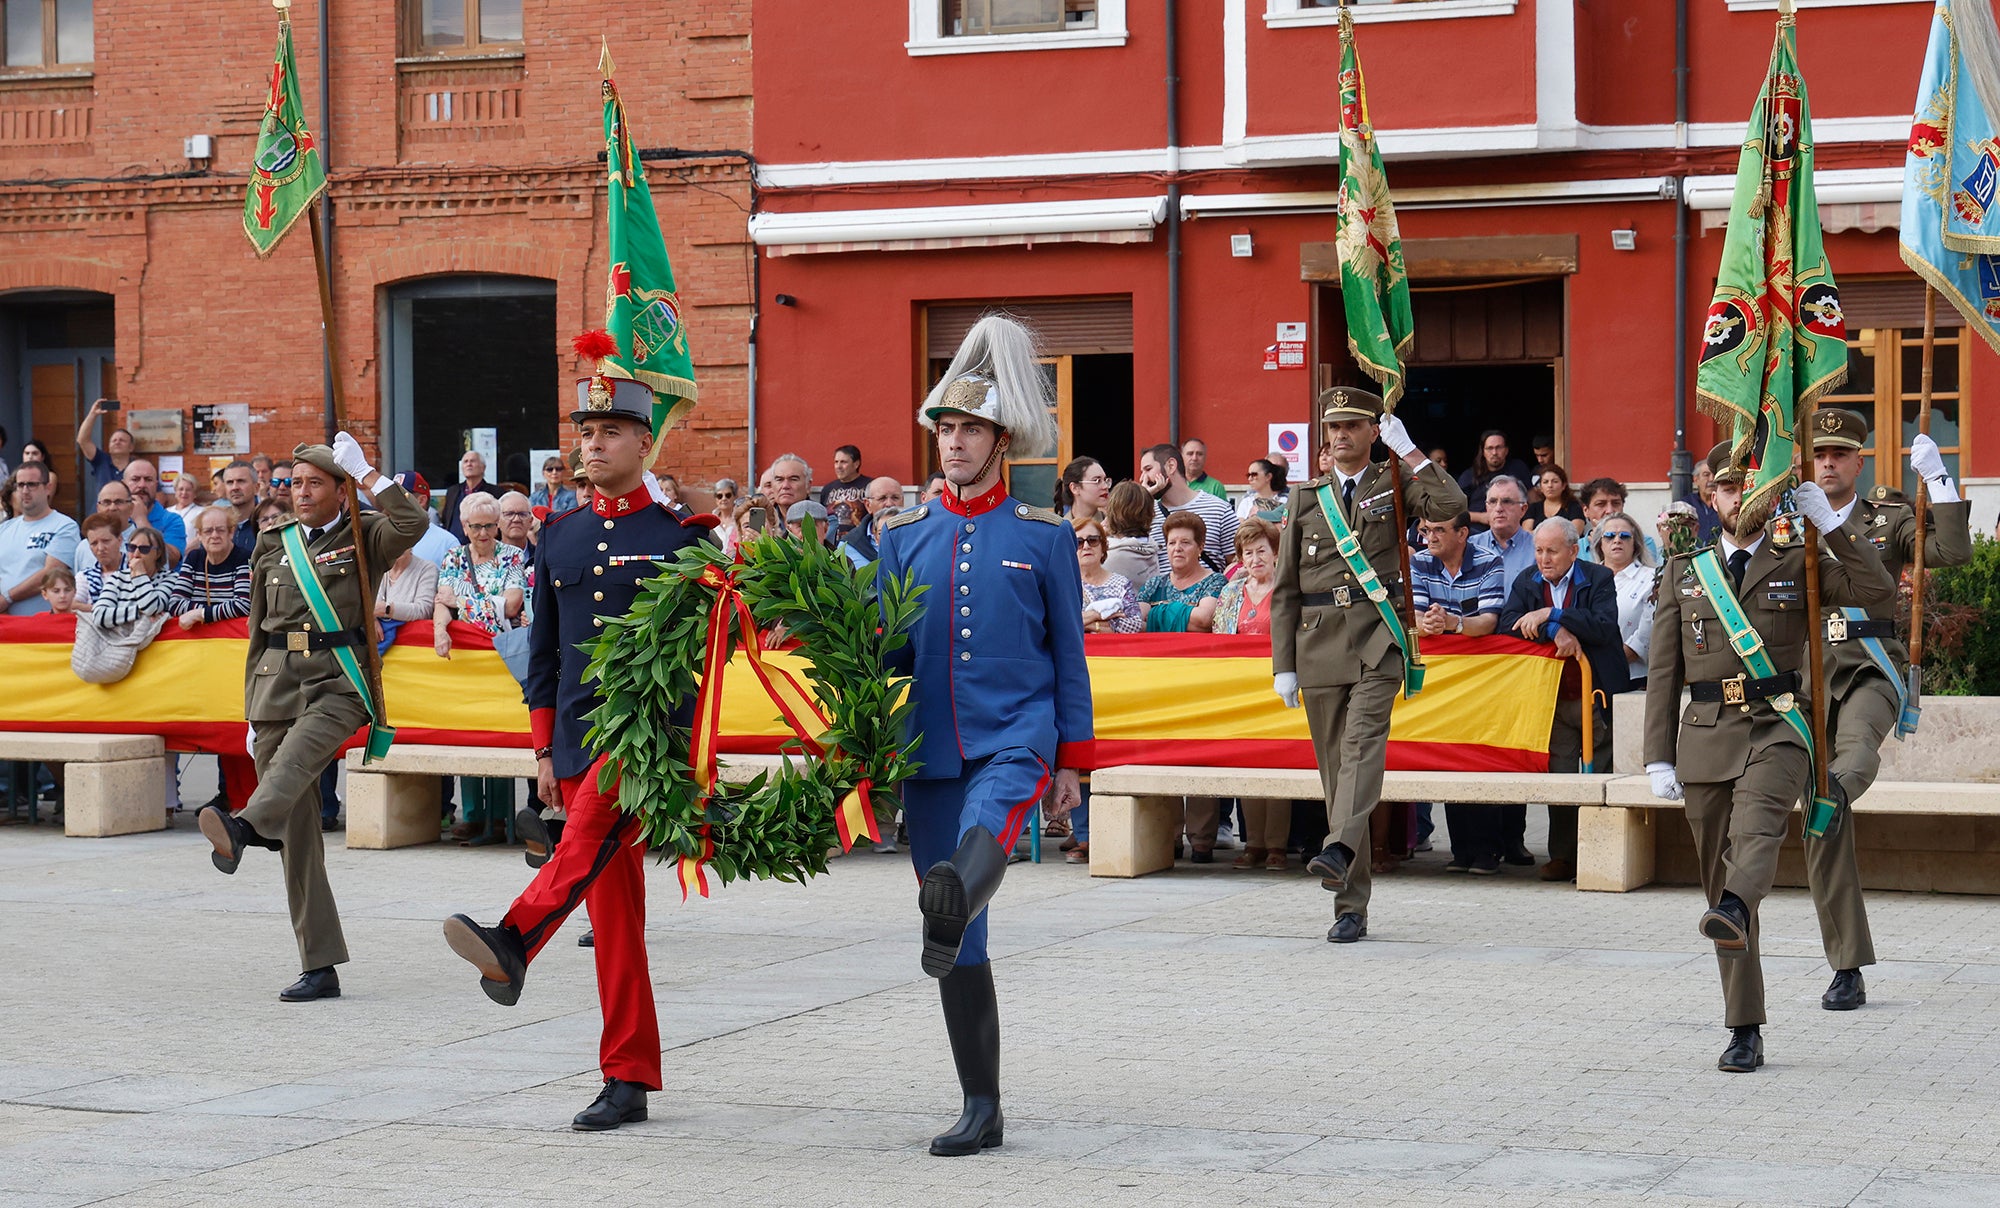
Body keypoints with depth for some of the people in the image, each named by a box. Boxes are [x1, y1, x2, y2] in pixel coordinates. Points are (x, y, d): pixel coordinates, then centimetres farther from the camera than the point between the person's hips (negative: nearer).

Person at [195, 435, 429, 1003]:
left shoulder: (362, 536, 5)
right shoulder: (272, 545, 17)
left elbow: (413, 523, -19)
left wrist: (365, 471, -11)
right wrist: (253, 713, 17)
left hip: (339, 682, -4)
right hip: (278, 682, 4)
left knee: (300, 749, -38)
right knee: (298, 834, -1)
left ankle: (243, 826, -66)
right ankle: (320, 968, 1)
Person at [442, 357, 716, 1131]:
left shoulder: (683, 535, -1)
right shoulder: (558, 537, 13)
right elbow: (544, 648, 16)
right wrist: (544, 752, 12)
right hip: (577, 738, 5)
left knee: (595, 826, -35)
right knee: (614, 910, 5)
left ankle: (514, 943, -54)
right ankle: (628, 1080, 7)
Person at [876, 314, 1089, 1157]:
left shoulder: (1043, 535, 3)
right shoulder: (906, 537, 11)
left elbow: (1069, 652, 5)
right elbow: (885, 652, 12)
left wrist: (1070, 762, 2)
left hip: (1014, 739, -2)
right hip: (930, 753, 2)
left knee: (985, 831, -37)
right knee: (962, 948, 3)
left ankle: (953, 903, -67)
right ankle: (981, 1110, 9)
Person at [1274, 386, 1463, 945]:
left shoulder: (1393, 485, 8)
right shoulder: (1306, 498, 15)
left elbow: (1451, 504, -13)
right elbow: (1285, 589, 13)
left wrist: (1408, 451, -8)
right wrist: (1284, 665, 5)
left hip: (1377, 634, -3)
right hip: (1319, 641, 3)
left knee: (1363, 739, -26)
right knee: (1334, 764, 2)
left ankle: (1340, 851, -45)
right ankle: (1351, 907, 4)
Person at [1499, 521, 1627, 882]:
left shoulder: (1599, 579, -1)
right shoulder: (1527, 584, 11)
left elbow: (1605, 625, -17)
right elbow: (1508, 626, -4)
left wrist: (1549, 615, -19)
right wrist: (1555, 632, -18)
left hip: (1596, 696, -3)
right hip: (1554, 699, 3)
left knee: (1600, 775, -1)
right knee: (1558, 775, -1)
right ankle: (1562, 856, 4)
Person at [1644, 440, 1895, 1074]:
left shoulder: (1798, 563, 9)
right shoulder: (1684, 571, 15)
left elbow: (1880, 591, -7)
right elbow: (1663, 671, 12)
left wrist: (1826, 520, -7)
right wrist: (1659, 759, 3)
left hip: (1778, 728, -3)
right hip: (1706, 734, 3)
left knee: (1758, 825, -33)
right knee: (1718, 871, 2)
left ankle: (1734, 910, -63)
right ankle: (1745, 1033, 6)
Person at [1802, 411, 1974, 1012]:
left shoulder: (1888, 519, 10)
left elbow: (1954, 551, -6)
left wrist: (1935, 478, -10)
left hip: (1873, 669, -1)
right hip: (1807, 677, 1)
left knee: (1857, 741, -39)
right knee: (1824, 833, -2)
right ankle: (1847, 970, 5)